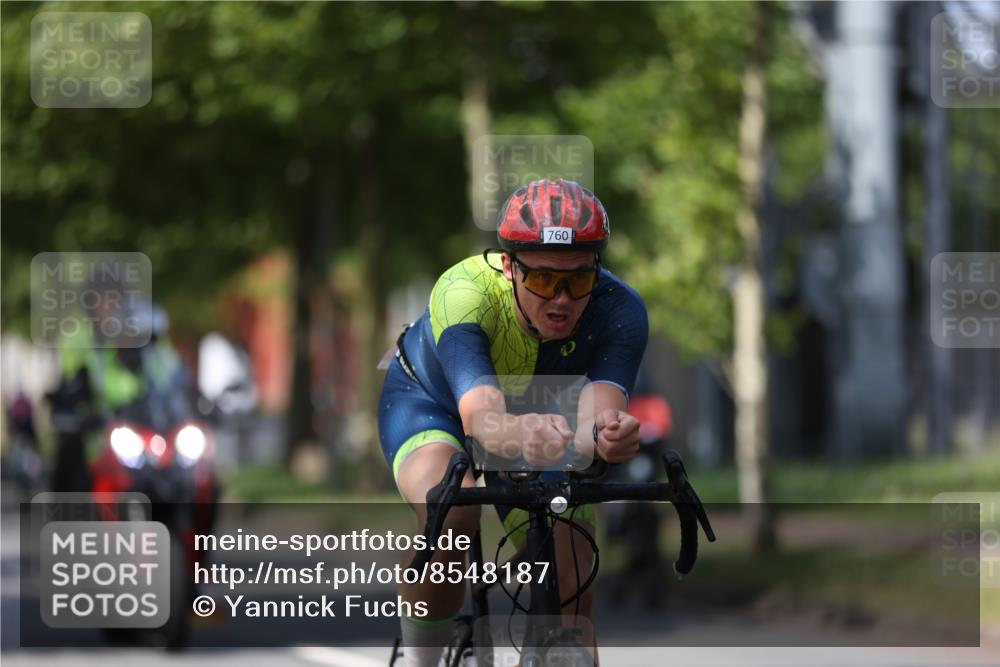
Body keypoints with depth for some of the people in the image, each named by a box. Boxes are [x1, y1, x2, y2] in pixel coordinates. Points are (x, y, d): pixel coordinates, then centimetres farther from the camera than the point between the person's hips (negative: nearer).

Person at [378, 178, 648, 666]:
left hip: (539, 417, 3)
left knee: (572, 593, -12)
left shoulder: (619, 311, -32)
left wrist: (608, 434, -72)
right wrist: (519, 433, -78)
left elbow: (597, 412, -47)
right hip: (430, 401, -3)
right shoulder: (464, 293, -40)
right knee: (448, 516, -35)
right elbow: (480, 415, -54)